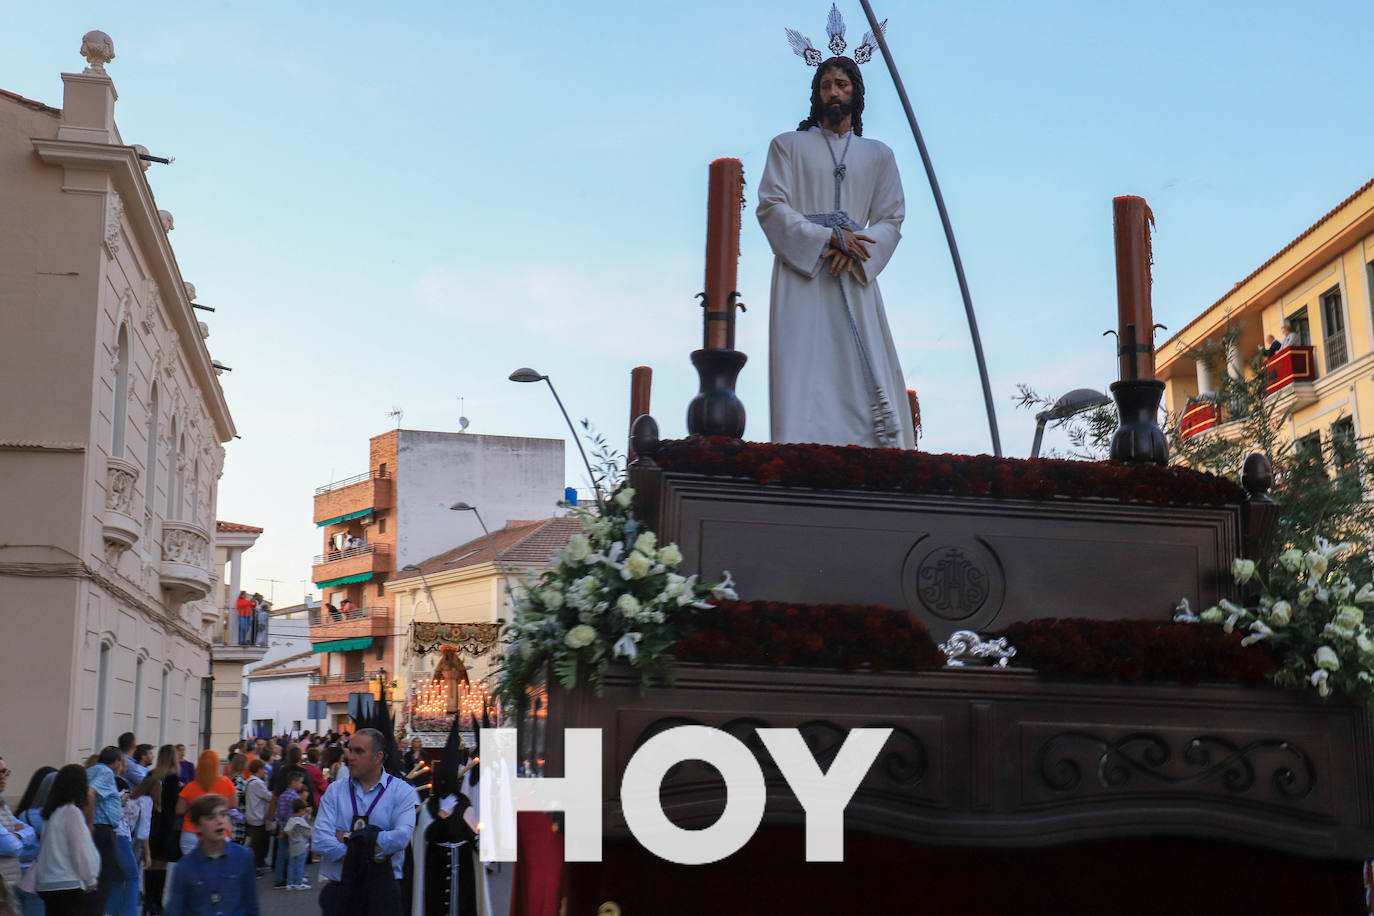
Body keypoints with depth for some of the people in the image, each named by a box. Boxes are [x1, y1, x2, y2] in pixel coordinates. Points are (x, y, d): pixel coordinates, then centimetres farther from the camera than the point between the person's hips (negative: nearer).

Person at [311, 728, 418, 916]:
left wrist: (349, 837, -9)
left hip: (383, 890, -2)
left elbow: (401, 837, -14)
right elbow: (320, 840, -3)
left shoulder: (402, 791, 2)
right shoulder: (335, 791, 9)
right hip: (340, 889, 2)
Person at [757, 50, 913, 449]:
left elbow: (891, 220, 11)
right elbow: (771, 207, 1)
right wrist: (828, 238, -11)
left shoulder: (878, 155, 20)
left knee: (868, 374, -11)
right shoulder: (788, 145, 14)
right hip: (801, 275, -2)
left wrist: (853, 247, -10)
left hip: (855, 280, 2)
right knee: (804, 376, -14)